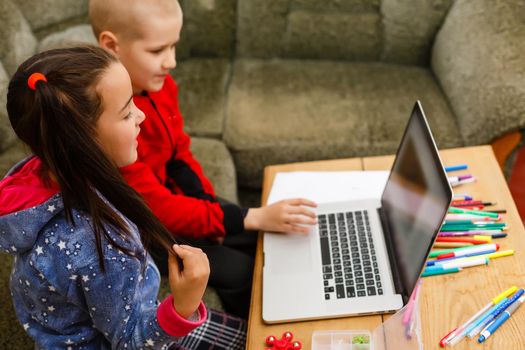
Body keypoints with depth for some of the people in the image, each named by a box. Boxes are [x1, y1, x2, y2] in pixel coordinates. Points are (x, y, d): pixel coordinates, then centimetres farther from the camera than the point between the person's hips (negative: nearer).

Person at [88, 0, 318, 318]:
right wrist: (254, 218, -33)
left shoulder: (159, 84, -9)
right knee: (239, 271, -14)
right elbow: (155, 207, -32)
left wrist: (210, 208, -10)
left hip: (168, 199, 8)